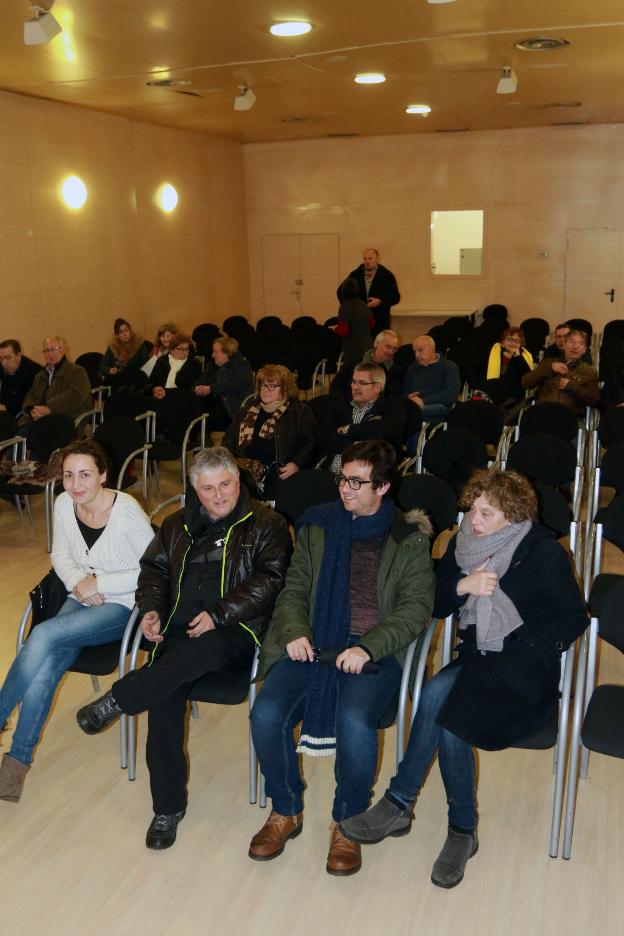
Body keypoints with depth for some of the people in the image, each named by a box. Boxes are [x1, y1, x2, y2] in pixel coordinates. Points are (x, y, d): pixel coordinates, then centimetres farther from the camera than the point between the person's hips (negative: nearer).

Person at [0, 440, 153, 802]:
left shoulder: (126, 509, -20)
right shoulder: (64, 504, -3)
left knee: (44, 636, -26)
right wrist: (78, 581, -9)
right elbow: (61, 556, 12)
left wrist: (98, 584, -16)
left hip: (121, 605, -4)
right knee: (47, 666, -23)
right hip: (81, 599, 5)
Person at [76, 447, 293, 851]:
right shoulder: (178, 526, 21)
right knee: (164, 697, -23)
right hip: (179, 631, 4)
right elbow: (154, 569, 25)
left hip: (235, 634, -4)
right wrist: (152, 609, 4)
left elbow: (269, 578, -7)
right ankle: (168, 806, -7)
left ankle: (118, 700, -22)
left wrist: (219, 613, -17)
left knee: (205, 648, -40)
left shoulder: (266, 524, 4)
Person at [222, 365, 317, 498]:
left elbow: (311, 442, 4)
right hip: (244, 465, 4)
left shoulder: (300, 411, 12)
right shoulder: (250, 409, 26)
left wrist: (296, 464, -12)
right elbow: (230, 436, 27)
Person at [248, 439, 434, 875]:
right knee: (266, 715, -22)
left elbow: (416, 606, -3)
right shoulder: (317, 525, 14)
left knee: (354, 722, -32)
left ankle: (347, 823, -1)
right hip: (312, 646, 3)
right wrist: (294, 631, -5)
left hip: (373, 654, -3)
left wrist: (368, 647, -16)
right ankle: (286, 812, 8)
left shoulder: (408, 538, 4)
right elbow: (294, 589, 15)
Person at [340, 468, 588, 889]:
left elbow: (574, 618, -3)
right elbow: (434, 605, 8)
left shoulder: (545, 552, -7)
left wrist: (527, 649, -14)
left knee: (440, 695, -29)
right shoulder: (462, 544, 7)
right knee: (446, 712, -28)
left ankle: (398, 805, -13)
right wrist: (462, 586, -13)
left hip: (525, 669, -4)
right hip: (476, 659, 5)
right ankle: (462, 830, -12)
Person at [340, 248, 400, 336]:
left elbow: (396, 297, 0)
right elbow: (341, 292, 15)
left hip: (380, 322, -2)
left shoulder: (387, 275, 2)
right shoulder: (355, 274, 7)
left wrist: (380, 301, -15)